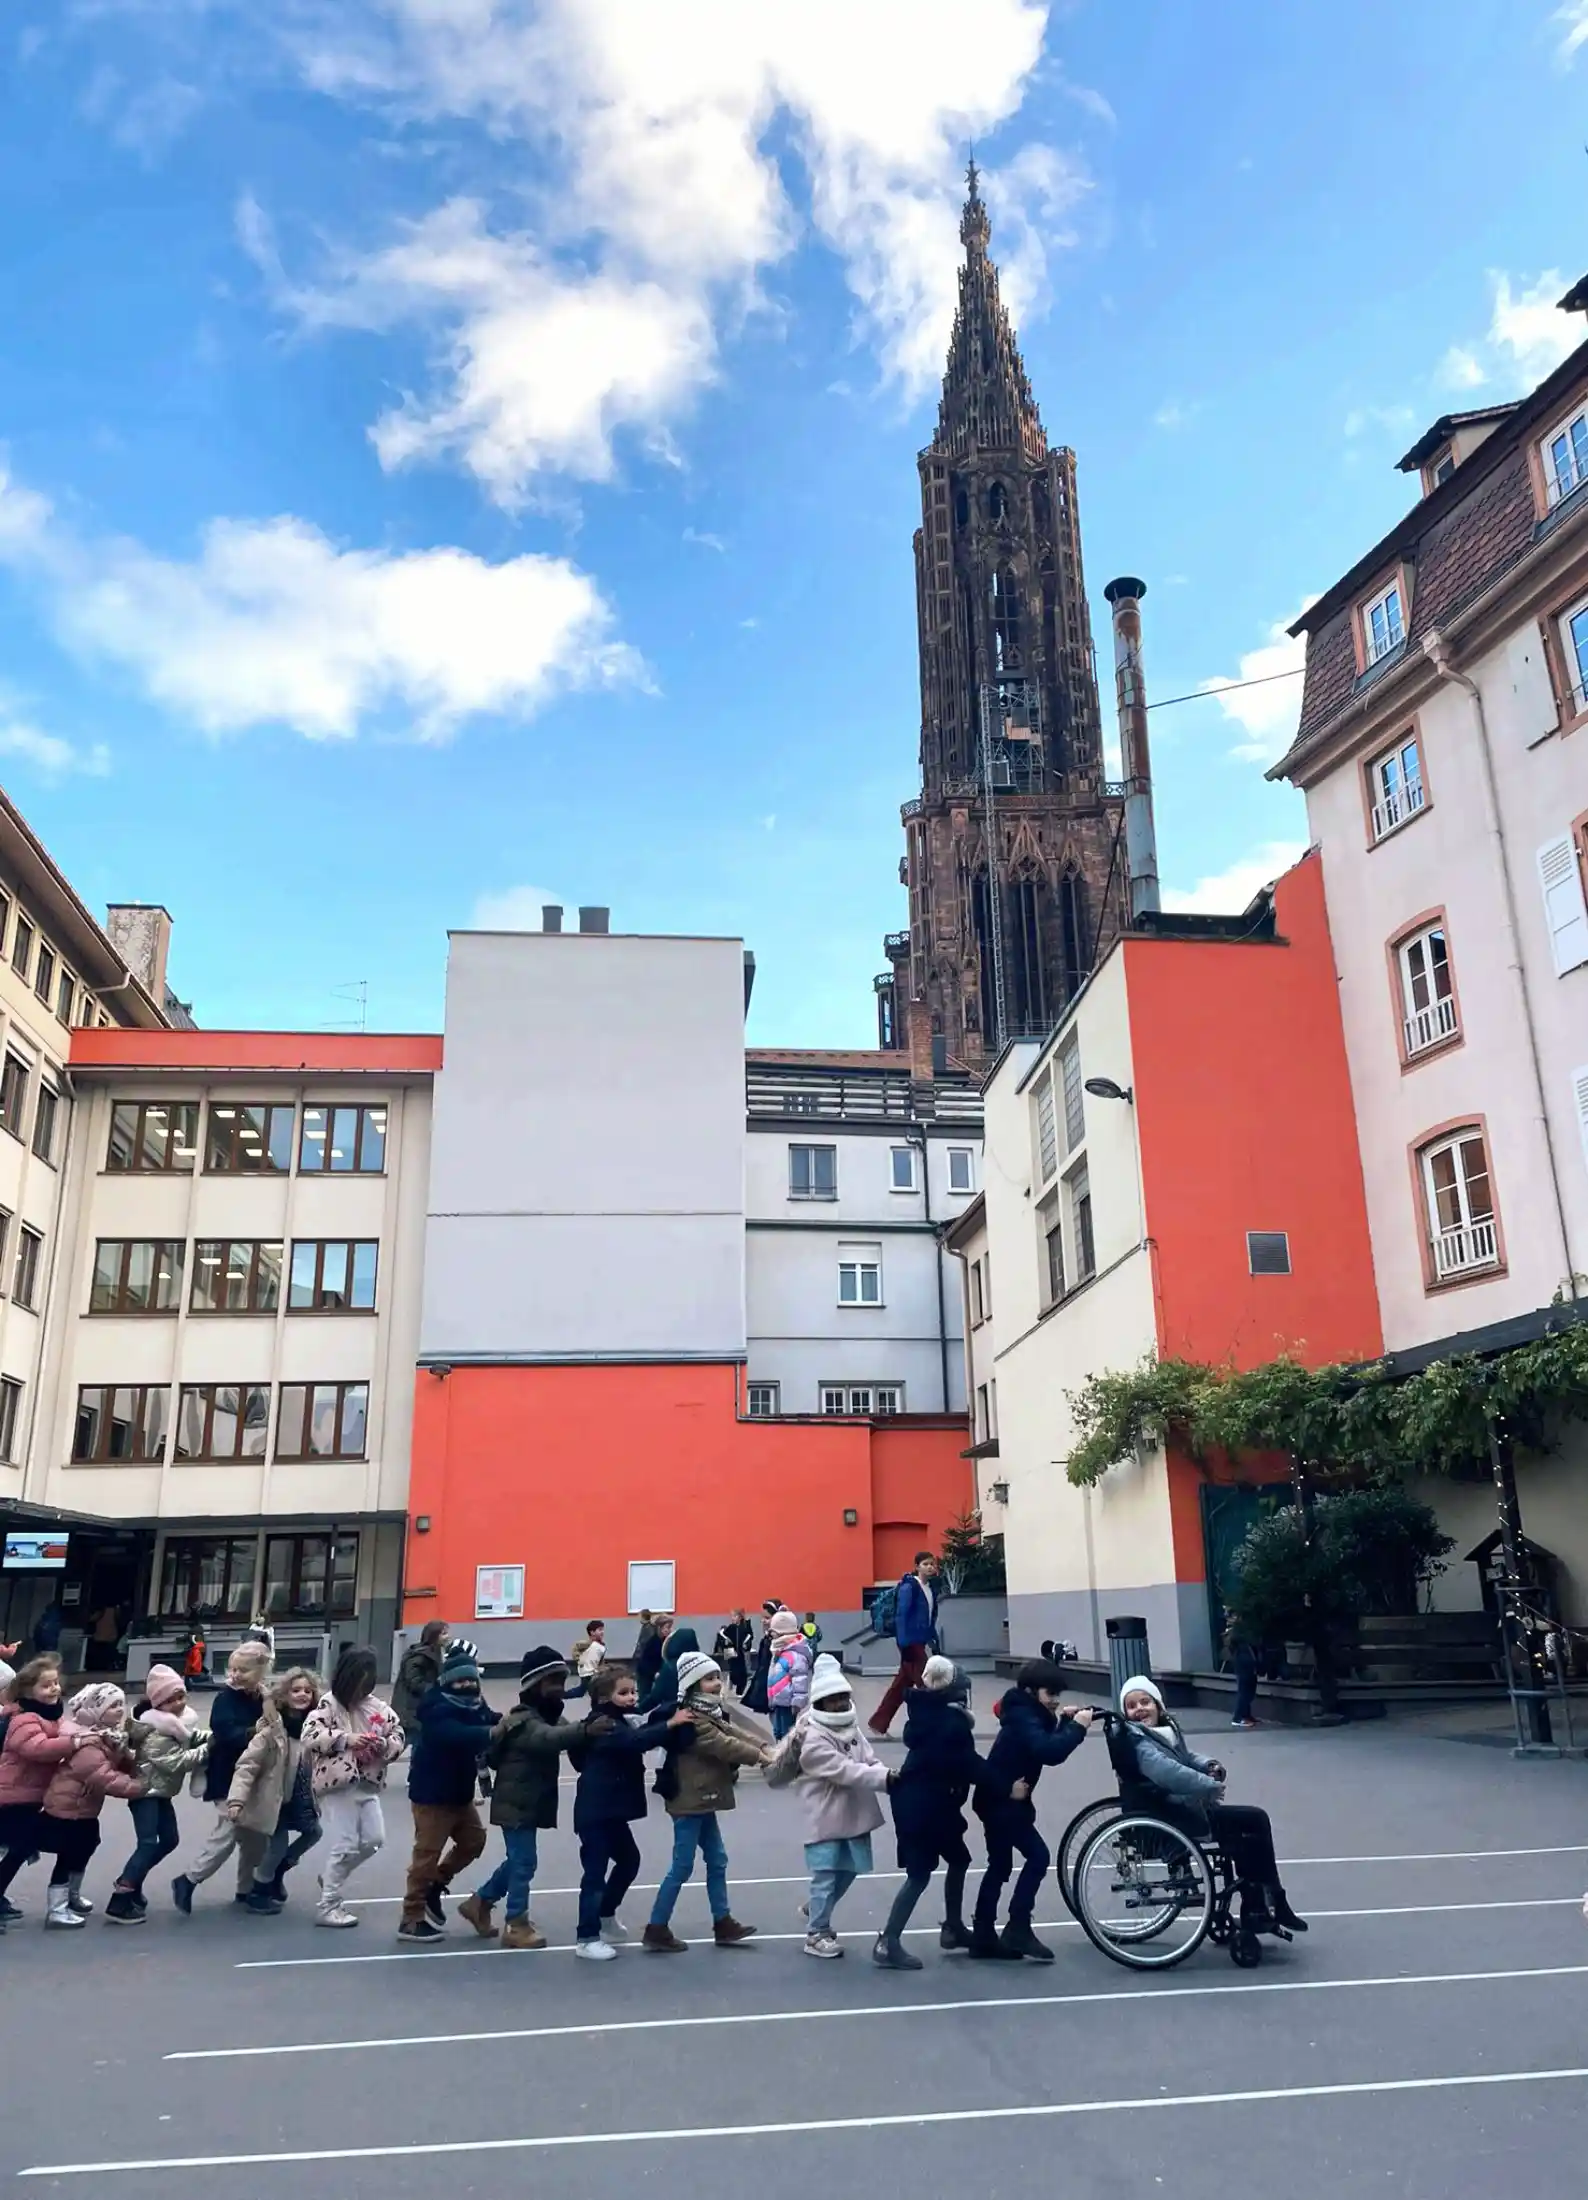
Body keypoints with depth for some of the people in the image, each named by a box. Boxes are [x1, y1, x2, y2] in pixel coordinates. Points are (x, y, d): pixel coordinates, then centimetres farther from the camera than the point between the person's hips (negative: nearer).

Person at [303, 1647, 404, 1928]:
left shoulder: (376, 1705, 6)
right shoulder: (329, 1703, -9)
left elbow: (398, 1732, 10)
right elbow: (309, 1735, -19)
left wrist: (386, 1745, -11)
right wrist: (346, 1739, -24)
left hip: (367, 1783, 6)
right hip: (337, 1783, -6)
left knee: (374, 1840, 7)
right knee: (346, 1846, -3)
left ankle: (330, 1878, 31)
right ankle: (327, 1906, 13)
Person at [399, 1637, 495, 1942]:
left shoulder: (474, 1704, 3)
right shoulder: (438, 1709, -24)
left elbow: (491, 1722, -3)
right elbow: (456, 1735, -41)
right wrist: (491, 1732, -53)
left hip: (460, 1793, 9)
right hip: (432, 1793, -9)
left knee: (473, 1840, 17)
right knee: (428, 1853, -2)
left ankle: (434, 1888, 32)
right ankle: (412, 1919, 11)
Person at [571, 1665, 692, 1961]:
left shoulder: (622, 1722, 14)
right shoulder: (605, 1725, -19)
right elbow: (635, 1741, -35)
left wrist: (670, 1720, -9)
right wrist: (670, 1724, -37)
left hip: (611, 1809, 10)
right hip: (595, 1810, -10)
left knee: (629, 1860, 20)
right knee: (596, 1871, -5)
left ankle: (606, 1914, 37)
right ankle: (587, 1938, 4)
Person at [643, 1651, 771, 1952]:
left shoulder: (709, 1712, 11)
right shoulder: (691, 1719, -22)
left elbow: (732, 1733, 5)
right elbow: (722, 1745, -26)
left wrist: (764, 1747, -8)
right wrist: (759, 1757, -21)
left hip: (703, 1801, 10)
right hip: (689, 1802, -10)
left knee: (717, 1860, 14)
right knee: (682, 1867, -2)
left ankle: (723, 1923, 23)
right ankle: (657, 1929, 8)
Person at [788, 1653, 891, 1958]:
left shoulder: (850, 1727, 7)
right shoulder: (814, 1738, -22)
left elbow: (870, 1760, 4)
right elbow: (844, 1770, -28)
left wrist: (887, 1774, -18)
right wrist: (885, 1778, -31)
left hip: (854, 1815, 8)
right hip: (826, 1818, -8)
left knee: (848, 1871, 18)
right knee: (826, 1876, 0)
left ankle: (815, 1911, 39)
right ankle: (817, 1934, 16)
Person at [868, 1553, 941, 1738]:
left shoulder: (931, 1587, 11)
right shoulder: (909, 1587, -13)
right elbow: (900, 1616, -16)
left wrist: (933, 1639, 14)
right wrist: (903, 1644, -21)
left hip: (922, 1641, 8)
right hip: (910, 1642, -8)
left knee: (902, 1683, 11)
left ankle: (879, 1722, 20)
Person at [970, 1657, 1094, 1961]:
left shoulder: (1027, 1713, 10)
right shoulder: (1022, 1715, -21)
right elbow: (1048, 1752, -36)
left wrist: (1061, 1721, -1)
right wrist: (1077, 1727, -29)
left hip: (1000, 1800, 10)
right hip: (1003, 1800, -10)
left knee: (1000, 1866, 14)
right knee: (1038, 1856, -9)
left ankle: (983, 1935, 20)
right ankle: (1017, 1929, -6)